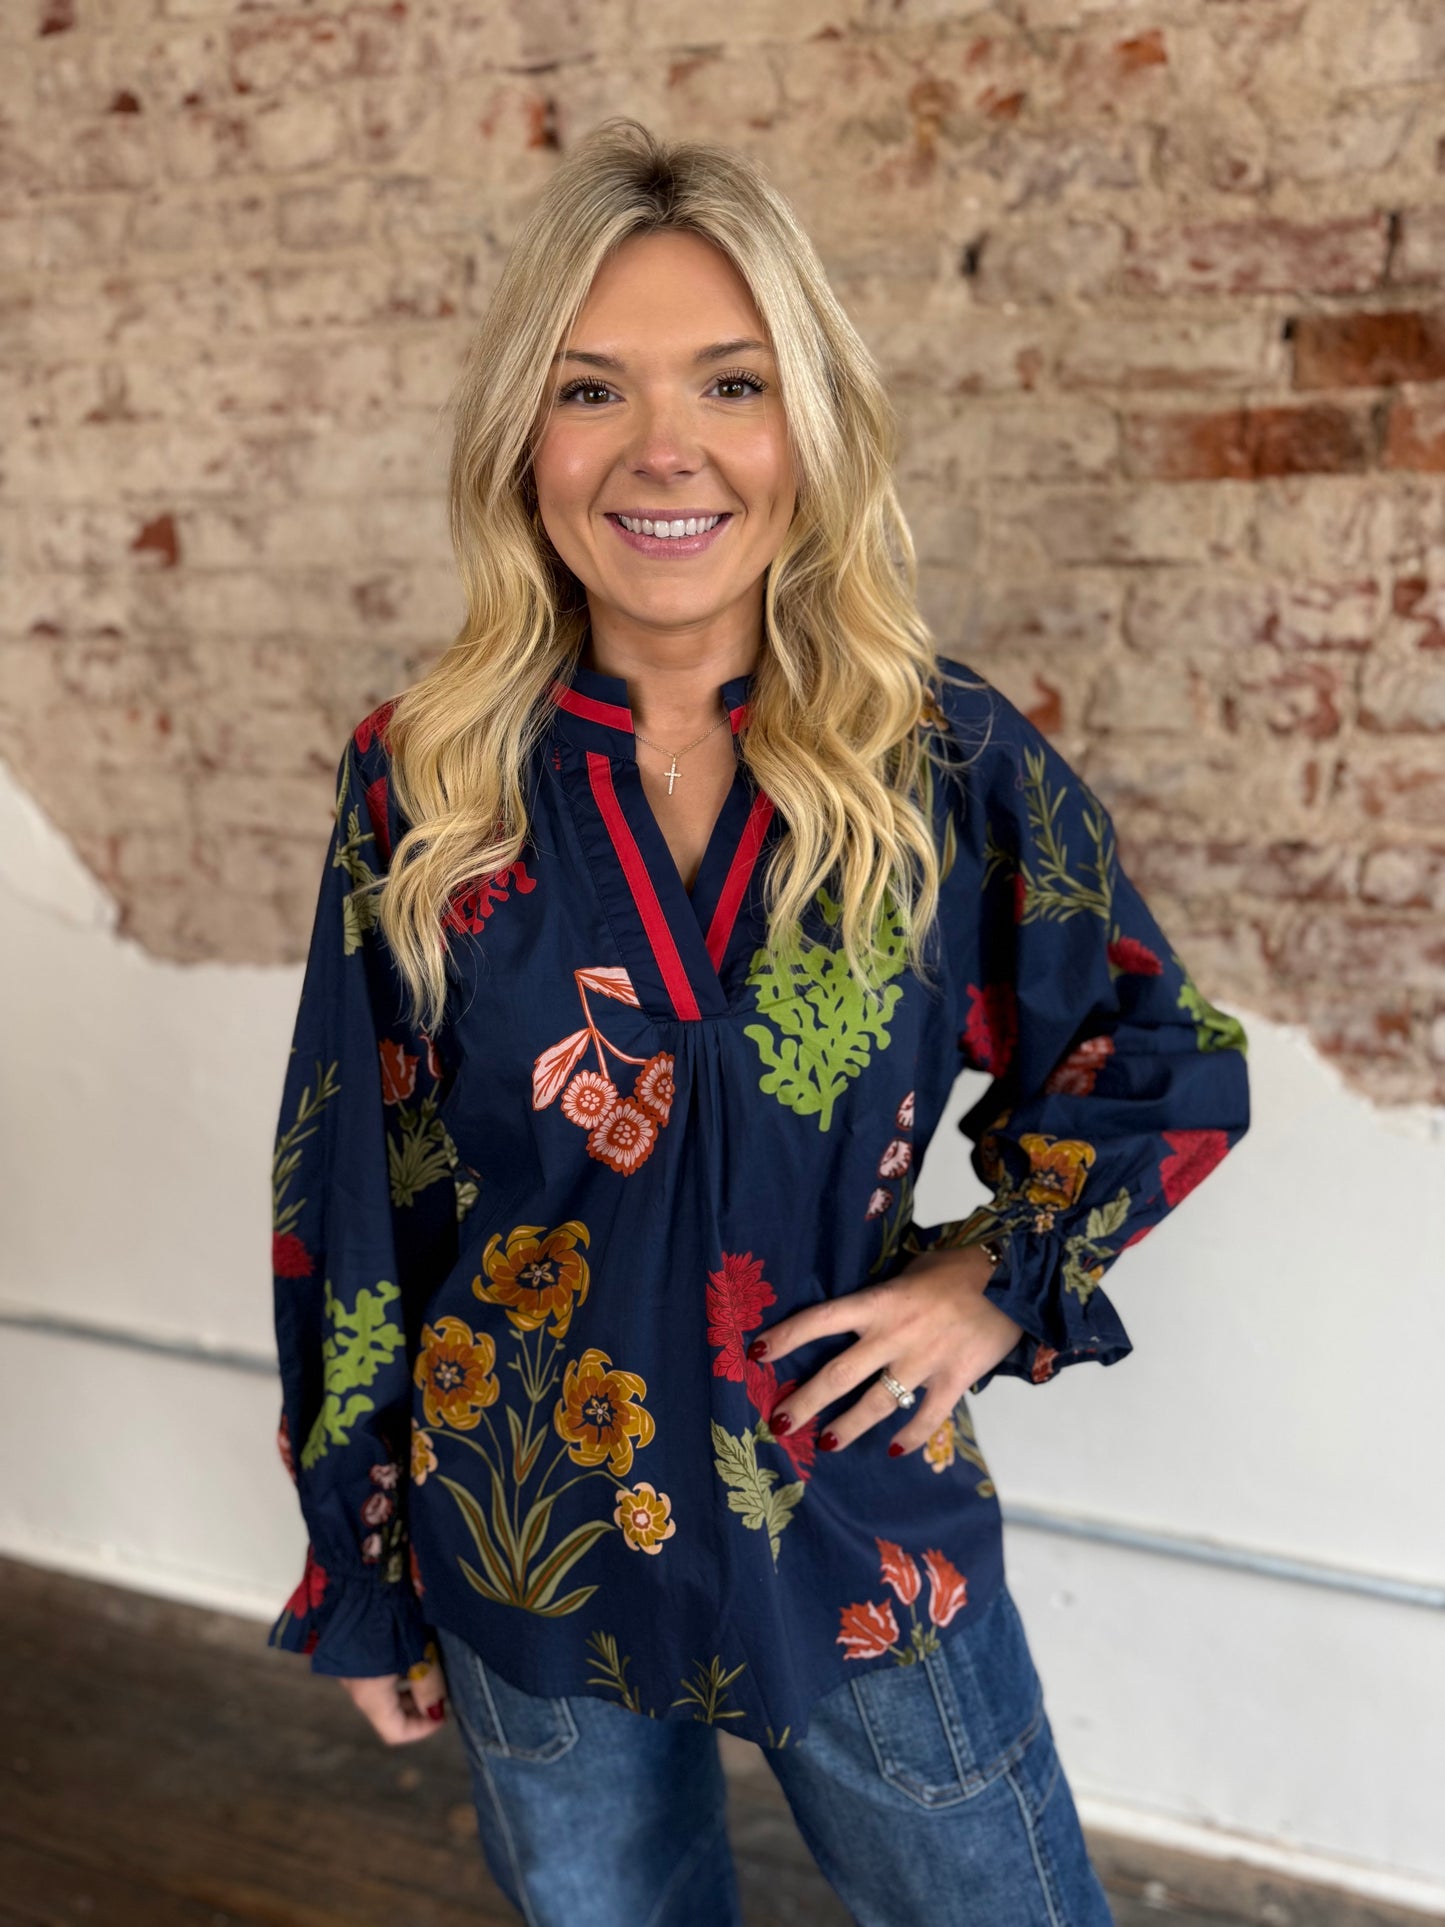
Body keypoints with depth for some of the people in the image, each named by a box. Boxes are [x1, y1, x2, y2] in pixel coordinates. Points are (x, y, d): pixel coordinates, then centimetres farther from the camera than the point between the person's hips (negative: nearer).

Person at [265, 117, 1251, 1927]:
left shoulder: (952, 757, -11)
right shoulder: (421, 780, -10)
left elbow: (1165, 1066, 3)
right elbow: (347, 1199, -2)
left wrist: (1004, 1272, -11)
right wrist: (359, 1572, 4)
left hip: (868, 1538, 0)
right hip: (525, 1568, 1)